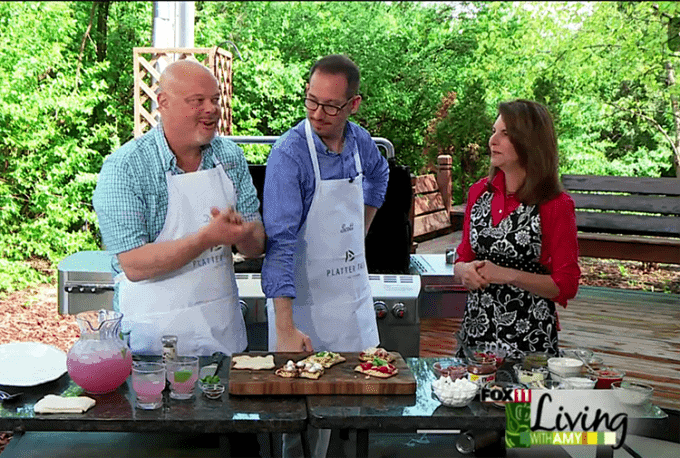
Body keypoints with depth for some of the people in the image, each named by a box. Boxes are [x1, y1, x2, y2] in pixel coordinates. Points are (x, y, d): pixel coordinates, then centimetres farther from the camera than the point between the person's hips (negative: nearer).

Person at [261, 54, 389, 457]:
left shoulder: (361, 142, -1)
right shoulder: (289, 154, -20)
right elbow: (279, 242, -26)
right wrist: (285, 328, -32)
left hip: (354, 295, 6)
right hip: (304, 301, -6)